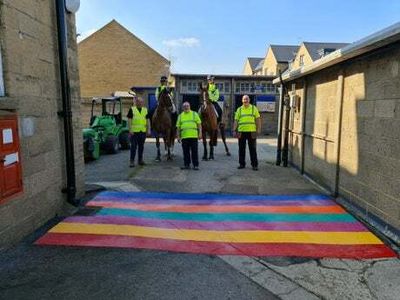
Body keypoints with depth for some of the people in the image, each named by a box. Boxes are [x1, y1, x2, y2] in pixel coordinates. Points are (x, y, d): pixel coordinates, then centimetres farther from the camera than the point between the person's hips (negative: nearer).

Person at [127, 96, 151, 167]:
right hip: (134, 131, -4)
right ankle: (132, 161, 3)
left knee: (141, 146, 11)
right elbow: (129, 120, -3)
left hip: (143, 131, 4)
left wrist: (148, 130, 4)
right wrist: (130, 130, -11)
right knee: (133, 146, -3)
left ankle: (140, 160, 22)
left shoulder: (145, 110, 10)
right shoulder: (132, 109, -1)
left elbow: (147, 121, 11)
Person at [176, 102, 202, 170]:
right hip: (184, 136, 2)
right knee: (186, 151, 7)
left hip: (193, 136, -2)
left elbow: (199, 124, 4)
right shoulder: (180, 116, 13)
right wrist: (178, 136, 5)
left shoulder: (194, 114, 8)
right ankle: (187, 164, 17)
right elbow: (178, 127, 12)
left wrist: (200, 133, -5)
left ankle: (195, 165, 7)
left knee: (194, 151, 0)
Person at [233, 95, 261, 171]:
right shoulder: (239, 109, 9)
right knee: (241, 149, 8)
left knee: (253, 149, 2)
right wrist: (234, 130, 1)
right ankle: (242, 164, 18)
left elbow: (258, 119, 4)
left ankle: (254, 165, 8)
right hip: (241, 132, 2)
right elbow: (236, 121, 8)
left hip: (251, 132, -2)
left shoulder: (254, 108, 6)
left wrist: (258, 129, -5)